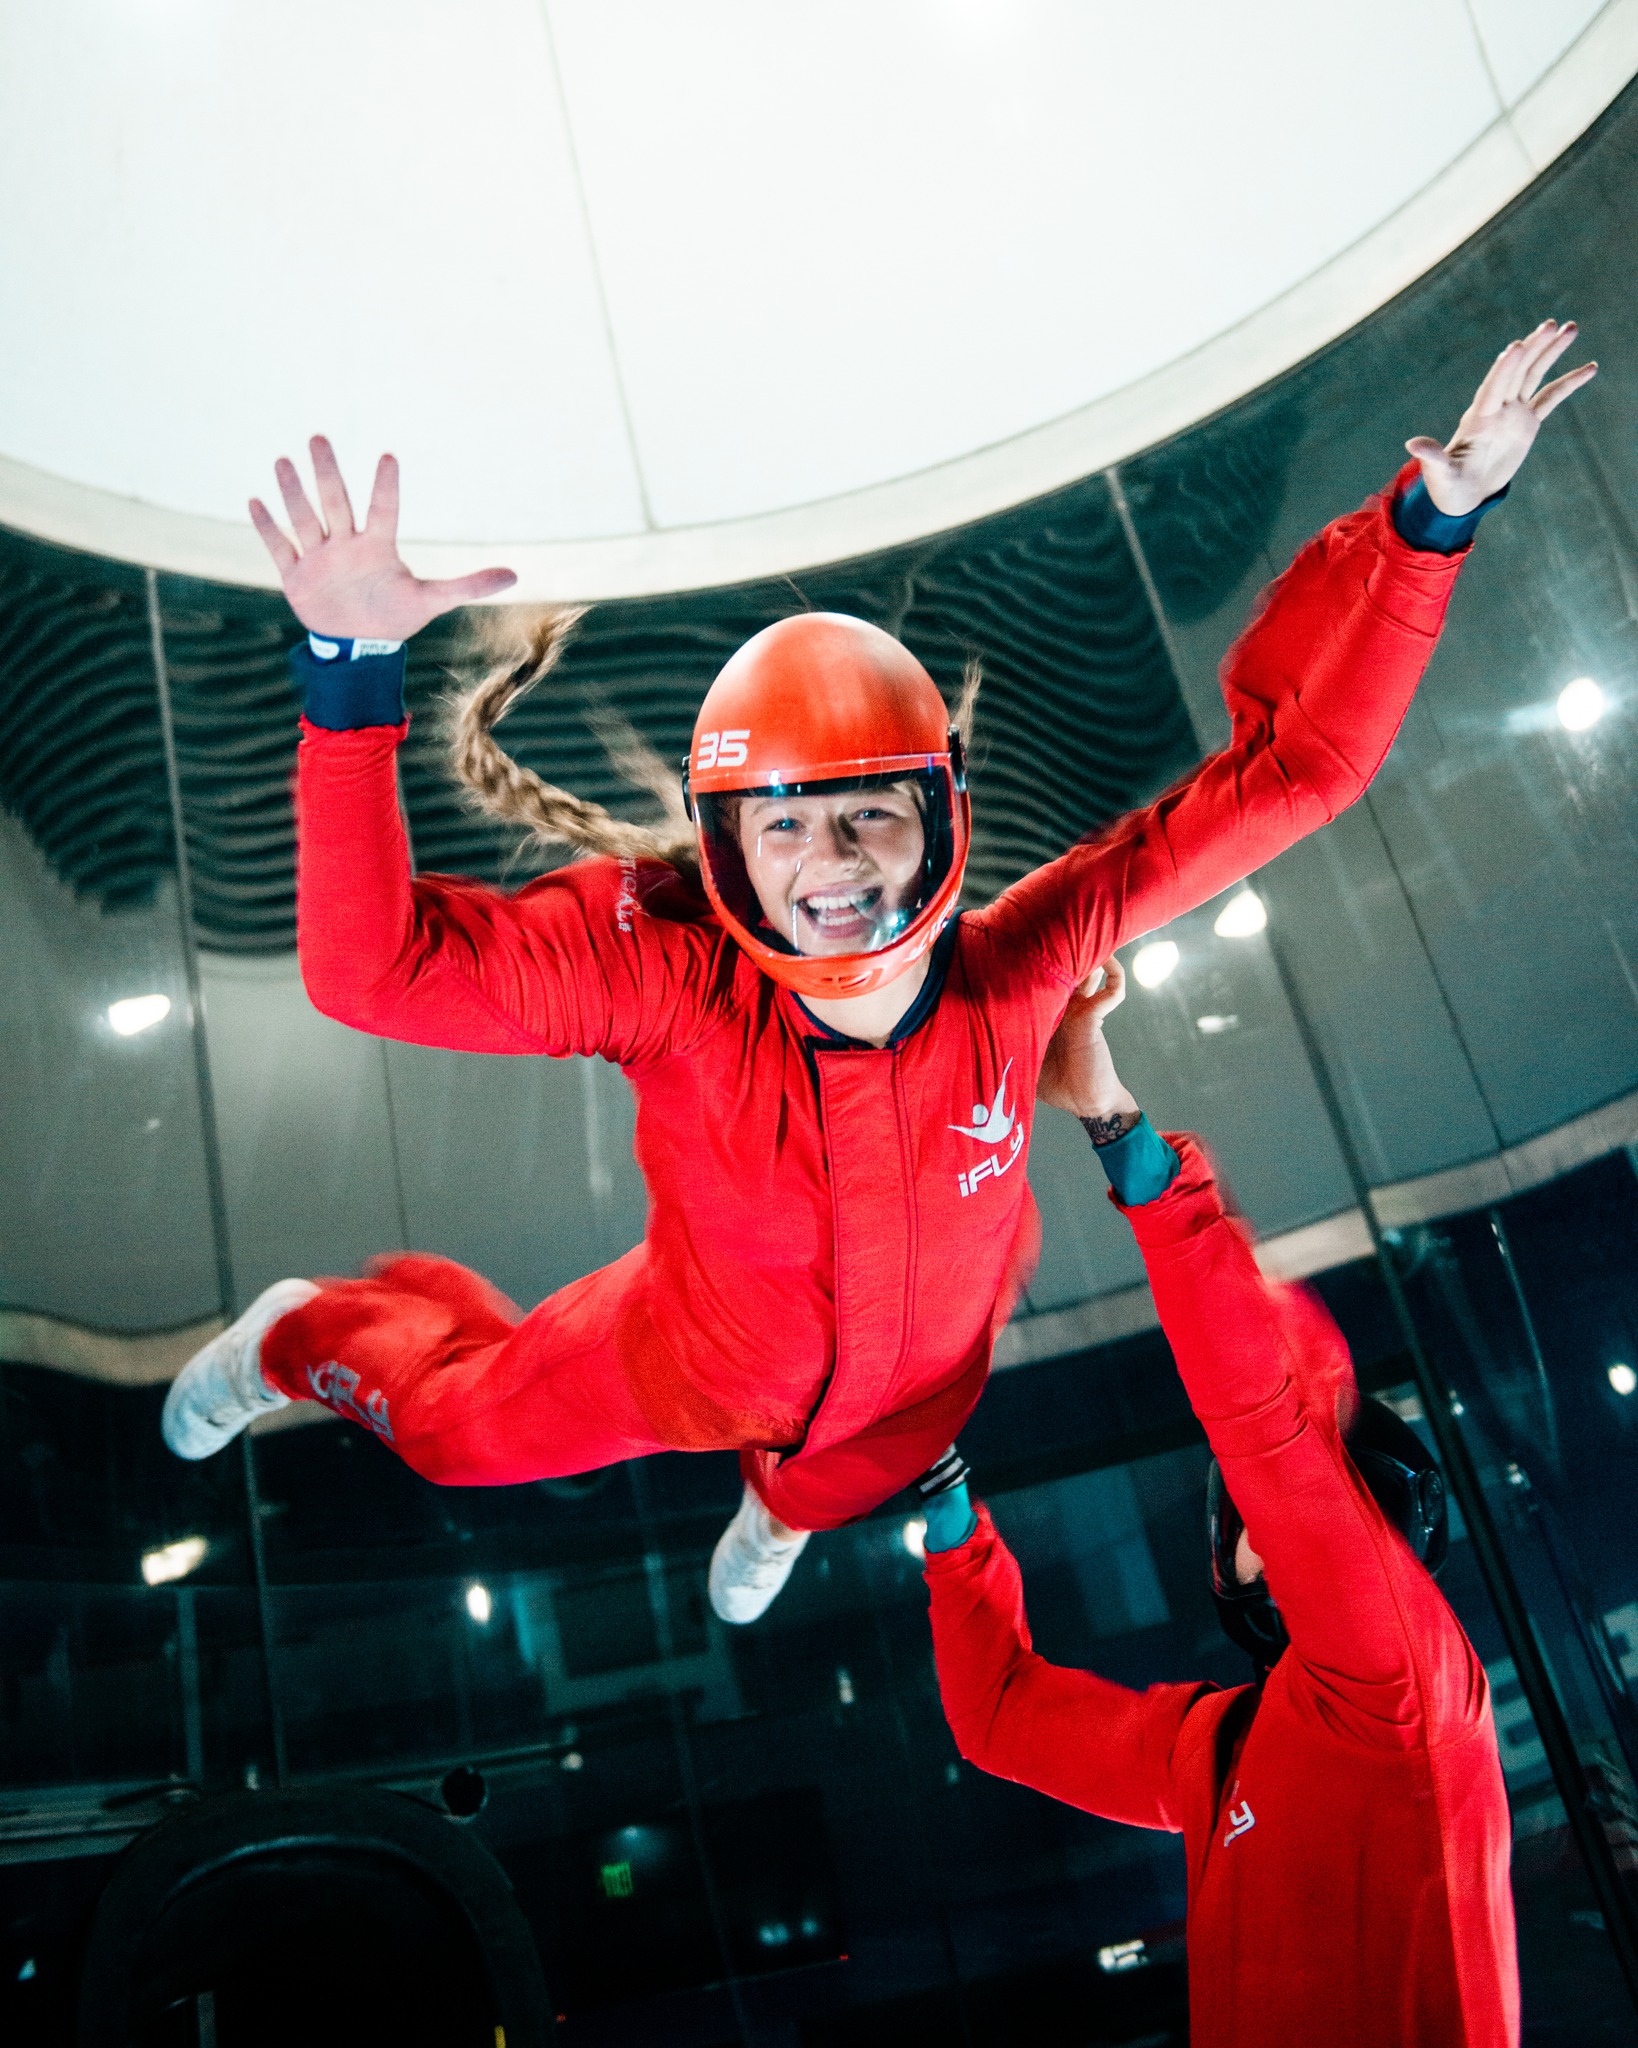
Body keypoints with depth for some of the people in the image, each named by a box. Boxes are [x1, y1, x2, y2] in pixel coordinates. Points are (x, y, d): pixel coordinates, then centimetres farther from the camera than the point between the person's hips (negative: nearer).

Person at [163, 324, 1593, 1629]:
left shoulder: (1013, 969, -38)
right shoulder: (670, 980, -42)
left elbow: (1291, 762, -36)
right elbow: (372, 962, -50)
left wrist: (1430, 527, -42)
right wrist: (350, 672, -59)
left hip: (910, 1391, 3)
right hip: (690, 1357, -2)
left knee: (830, 1488, 41)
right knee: (455, 1425, 26)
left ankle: (781, 1507, 82)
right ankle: (309, 1333, 62)